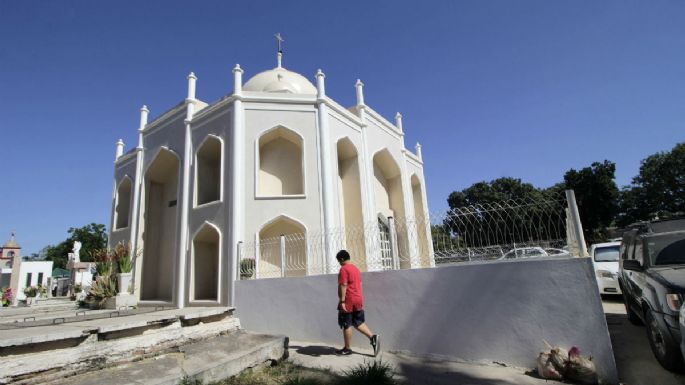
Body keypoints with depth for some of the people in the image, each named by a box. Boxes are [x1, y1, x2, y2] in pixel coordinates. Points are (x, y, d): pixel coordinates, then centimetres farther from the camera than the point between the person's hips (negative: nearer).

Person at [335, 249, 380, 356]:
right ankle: (373, 337, -2)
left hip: (348, 301, -8)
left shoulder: (343, 269, -12)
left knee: (346, 325, 4)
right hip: (358, 300, 8)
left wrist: (342, 301, -19)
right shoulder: (356, 268, 14)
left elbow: (343, 286, -20)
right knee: (358, 323, 14)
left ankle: (347, 349, 13)